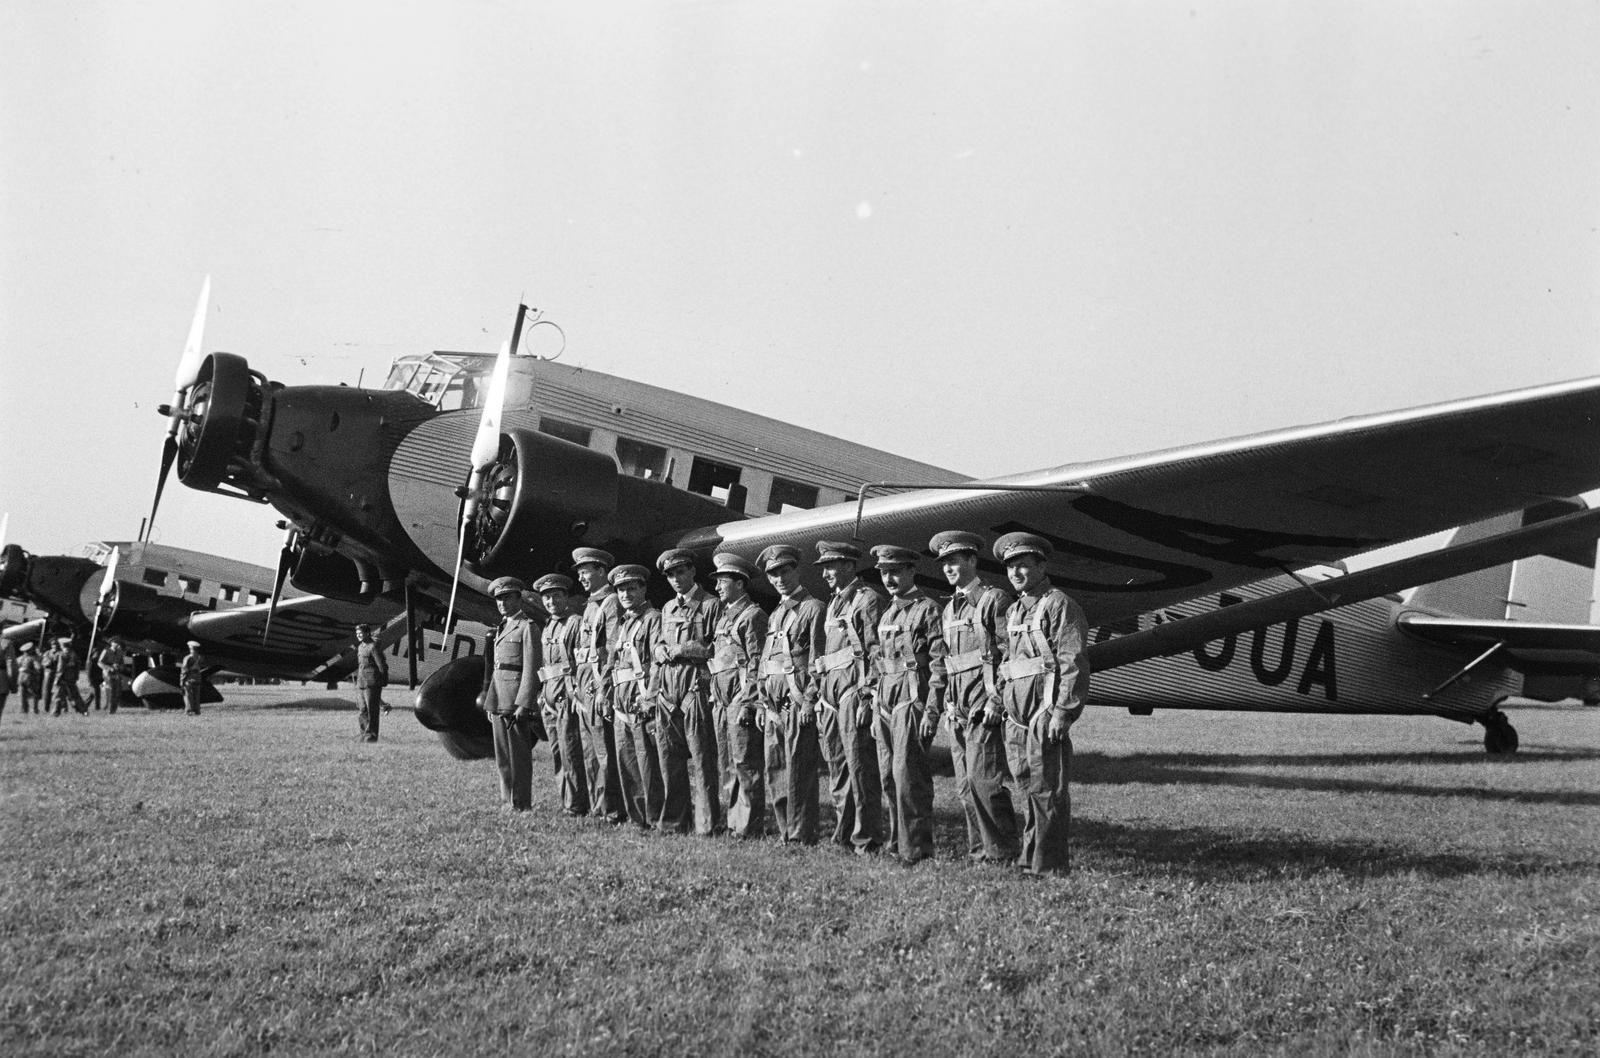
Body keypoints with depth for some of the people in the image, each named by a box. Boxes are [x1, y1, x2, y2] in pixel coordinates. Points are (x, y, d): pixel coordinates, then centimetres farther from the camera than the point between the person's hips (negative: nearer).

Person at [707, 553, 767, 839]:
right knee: (727, 763, 11)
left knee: (746, 763, -7)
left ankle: (749, 826, -4)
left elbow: (757, 663, -13)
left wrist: (747, 703, -18)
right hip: (722, 698, 9)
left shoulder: (752, 615, -7)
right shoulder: (724, 615, 20)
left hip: (742, 696, -9)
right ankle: (731, 820, 17)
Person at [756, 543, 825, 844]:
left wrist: (810, 700, -16)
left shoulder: (813, 608, -4)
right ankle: (785, 832, 16)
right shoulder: (776, 614, 21)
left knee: (799, 771, -7)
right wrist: (764, 703, 15)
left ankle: (802, 836, -4)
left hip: (799, 701, -8)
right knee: (774, 771, 8)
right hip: (774, 703, 8)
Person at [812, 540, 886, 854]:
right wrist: (820, 696, 18)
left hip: (854, 687, -9)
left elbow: (875, 651, -11)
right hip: (830, 689, 9)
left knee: (861, 766, -7)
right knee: (836, 766, 9)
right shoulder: (834, 603, 21)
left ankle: (867, 839, -4)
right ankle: (843, 835, 15)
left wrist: (866, 694, -17)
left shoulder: (867, 599, -5)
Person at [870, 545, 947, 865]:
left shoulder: (927, 610, -6)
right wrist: (876, 705, 18)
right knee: (889, 775, 10)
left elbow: (939, 665, -11)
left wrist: (932, 710, -17)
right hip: (886, 700, 8)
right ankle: (898, 839, 20)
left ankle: (916, 848, -5)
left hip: (913, 697, -8)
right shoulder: (887, 613, 18)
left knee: (908, 772, -10)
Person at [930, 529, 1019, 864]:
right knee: (965, 785, 8)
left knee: (983, 780, -11)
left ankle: (1002, 854, -5)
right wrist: (948, 701, 14)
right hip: (959, 709, 8)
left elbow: (1009, 654, -11)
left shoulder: (994, 600, -5)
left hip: (985, 706, -8)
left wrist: (996, 700, -16)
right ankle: (979, 851, 14)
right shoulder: (950, 608, 19)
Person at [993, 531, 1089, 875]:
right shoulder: (1014, 611, 20)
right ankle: (1030, 856, 19)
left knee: (1046, 789, -6)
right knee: (1026, 788, 11)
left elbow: (1073, 663, -13)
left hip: (1046, 710, -8)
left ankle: (1049, 863, -2)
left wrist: (1062, 712, -19)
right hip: (1017, 715, 8)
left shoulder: (1059, 605, -6)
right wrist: (1002, 703, 17)